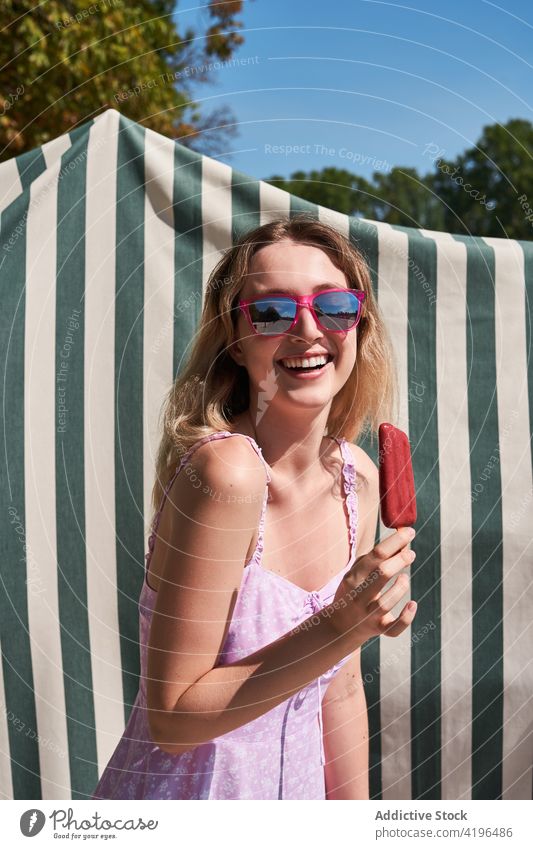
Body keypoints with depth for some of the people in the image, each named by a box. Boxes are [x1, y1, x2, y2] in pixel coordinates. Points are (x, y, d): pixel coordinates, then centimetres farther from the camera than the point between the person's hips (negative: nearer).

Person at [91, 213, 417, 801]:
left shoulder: (358, 478, -6)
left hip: (298, 786, 7)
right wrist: (336, 629, -30)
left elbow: (341, 691, 2)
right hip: (185, 790, -6)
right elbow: (172, 718, -22)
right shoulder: (225, 471, -27)